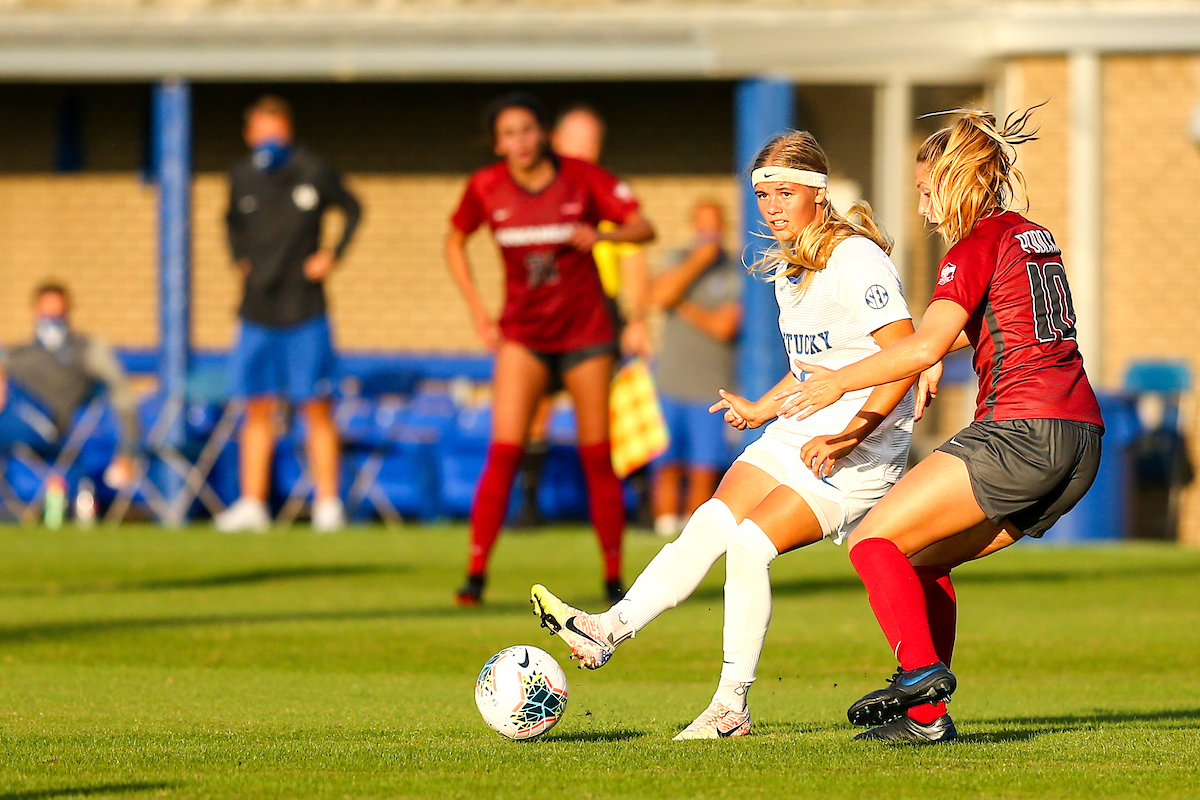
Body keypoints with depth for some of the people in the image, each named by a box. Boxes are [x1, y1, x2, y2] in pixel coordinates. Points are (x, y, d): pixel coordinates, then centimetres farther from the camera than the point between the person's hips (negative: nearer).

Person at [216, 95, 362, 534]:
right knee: (258, 409, 6)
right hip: (257, 311, 3)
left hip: (305, 311, -3)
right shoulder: (242, 176, 4)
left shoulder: (314, 172, -6)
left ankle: (327, 503, 2)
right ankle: (252, 504, 10)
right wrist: (240, 259, 10)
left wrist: (333, 255, -2)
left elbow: (353, 209, 8)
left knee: (317, 408, -3)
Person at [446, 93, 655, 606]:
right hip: (523, 335, 0)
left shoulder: (582, 179, -7)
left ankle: (614, 577, 10)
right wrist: (477, 310, 4)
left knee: (597, 457, 1)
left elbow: (643, 229, -5)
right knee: (504, 452, -13)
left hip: (585, 331, 0)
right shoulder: (486, 188, -4)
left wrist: (602, 235, -27)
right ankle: (476, 574, -12)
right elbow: (455, 241, 13)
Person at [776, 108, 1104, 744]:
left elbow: (926, 346, -17)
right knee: (922, 557, 16)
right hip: (1081, 438, 9)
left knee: (875, 541, -6)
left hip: (1019, 430, -9)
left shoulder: (978, 246, -5)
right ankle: (927, 716, 7)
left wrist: (841, 381, -8)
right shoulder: (1036, 237, 21)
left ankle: (921, 669, -24)